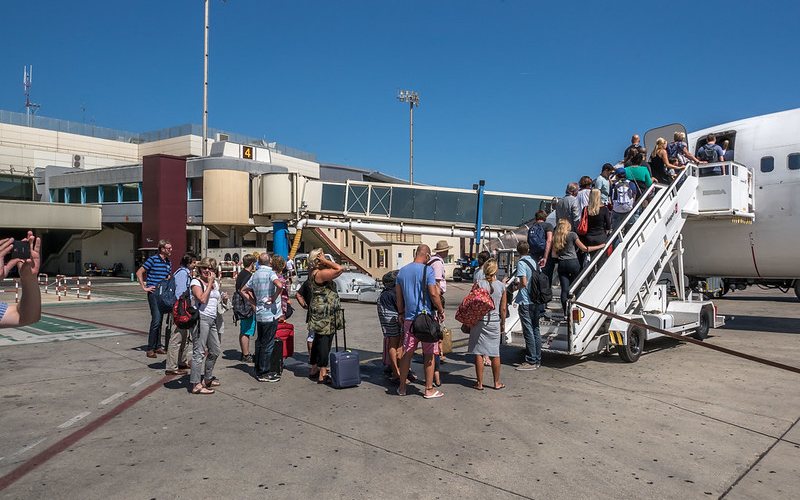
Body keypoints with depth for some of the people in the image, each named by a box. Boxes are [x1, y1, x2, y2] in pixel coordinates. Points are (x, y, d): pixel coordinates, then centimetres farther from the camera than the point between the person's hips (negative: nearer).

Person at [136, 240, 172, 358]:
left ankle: (158, 346, 19)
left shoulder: (168, 262, 14)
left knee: (160, 320, 11)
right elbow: (139, 273, -7)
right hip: (154, 292, -7)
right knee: (156, 320, -12)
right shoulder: (153, 259, -7)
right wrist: (144, 287, -9)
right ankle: (150, 348, -4)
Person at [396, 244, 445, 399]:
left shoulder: (402, 271, 9)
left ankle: (402, 387, 19)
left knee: (407, 353, 12)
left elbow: (399, 297, 13)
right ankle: (429, 389, 10)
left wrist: (401, 314, 22)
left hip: (409, 318, 5)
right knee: (429, 354, 4)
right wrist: (441, 311, -2)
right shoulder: (426, 270, -10)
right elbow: (433, 294, -14)